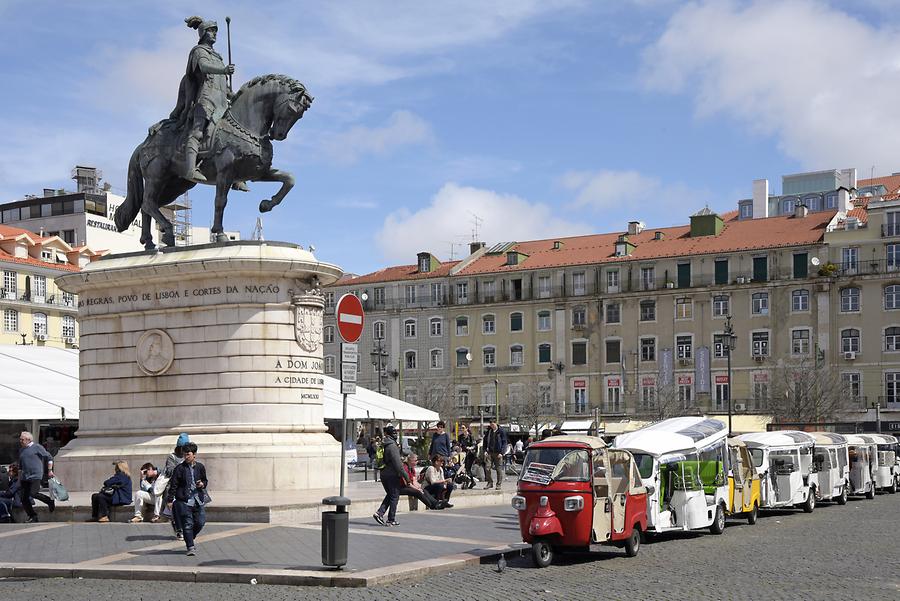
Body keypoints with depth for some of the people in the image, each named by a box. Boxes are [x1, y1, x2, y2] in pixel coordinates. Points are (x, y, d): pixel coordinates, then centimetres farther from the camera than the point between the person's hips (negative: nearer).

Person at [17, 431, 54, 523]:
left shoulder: (37, 447, -2)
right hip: (25, 477, 7)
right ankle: (32, 516, 11)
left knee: (33, 493, -22)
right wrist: (19, 479, 22)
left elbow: (49, 457, 1)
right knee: (23, 498, 0)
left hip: (35, 476, -7)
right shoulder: (21, 450, 17)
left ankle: (50, 501, 4)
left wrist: (50, 470, -3)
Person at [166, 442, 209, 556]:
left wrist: (203, 484, -4)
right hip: (184, 501, -3)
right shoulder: (180, 468, -3)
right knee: (187, 524, -6)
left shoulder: (200, 467, 6)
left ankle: (191, 537, 33)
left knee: (200, 522, 5)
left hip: (198, 500, 3)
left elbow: (205, 481, 20)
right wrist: (170, 500, -5)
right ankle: (190, 547, 0)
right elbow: (173, 485, -2)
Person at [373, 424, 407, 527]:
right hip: (392, 475, -7)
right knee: (394, 496, 4)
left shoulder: (382, 445, 6)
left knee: (389, 495, 19)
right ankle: (391, 519, 7)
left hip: (383, 474, 7)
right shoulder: (392, 445, -18)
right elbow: (397, 463, -20)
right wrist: (404, 474, -15)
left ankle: (379, 513, 7)